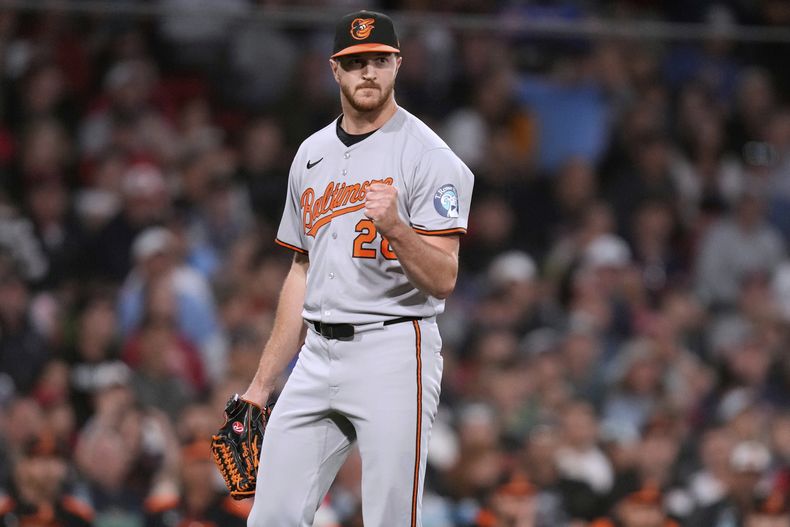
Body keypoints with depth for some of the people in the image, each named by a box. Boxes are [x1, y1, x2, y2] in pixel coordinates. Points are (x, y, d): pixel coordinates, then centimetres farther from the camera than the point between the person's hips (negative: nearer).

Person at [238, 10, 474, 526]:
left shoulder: (427, 155, -6)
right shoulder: (312, 155, 15)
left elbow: (442, 280, -12)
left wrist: (395, 228, -31)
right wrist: (262, 384, 20)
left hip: (394, 353, -6)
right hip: (319, 356, 7)